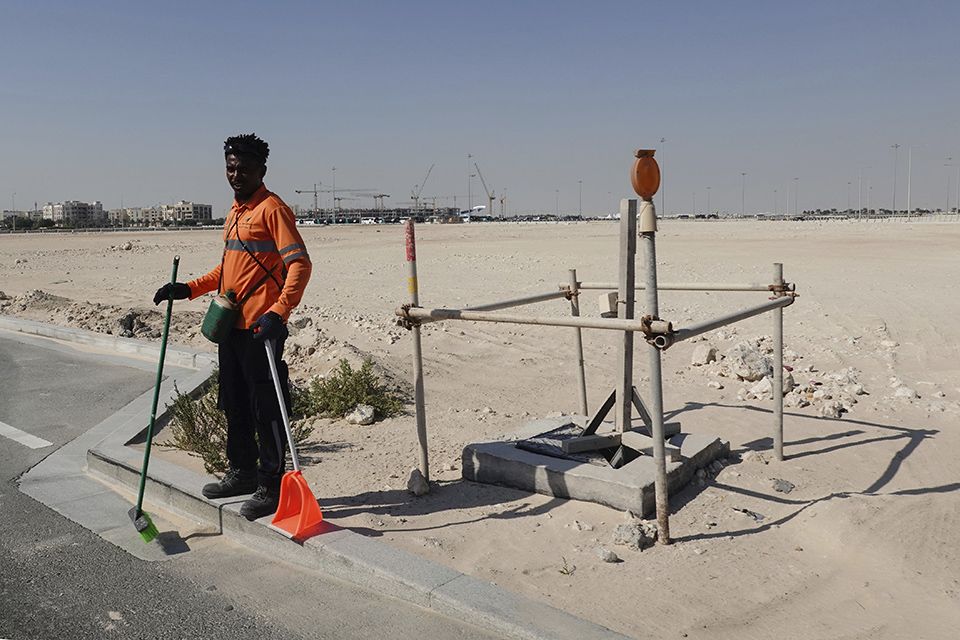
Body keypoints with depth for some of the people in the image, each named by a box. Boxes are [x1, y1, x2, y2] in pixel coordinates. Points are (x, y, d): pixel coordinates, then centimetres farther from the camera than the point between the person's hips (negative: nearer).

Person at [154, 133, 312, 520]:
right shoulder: (235, 213, 18)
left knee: (266, 408, -3)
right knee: (234, 406, 17)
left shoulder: (272, 209, -9)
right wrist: (189, 289, 16)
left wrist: (278, 313, -29)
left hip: (261, 328, -9)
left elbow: (299, 264, -18)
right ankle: (242, 473, 32)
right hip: (231, 326, 9)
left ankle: (271, 488, 7)